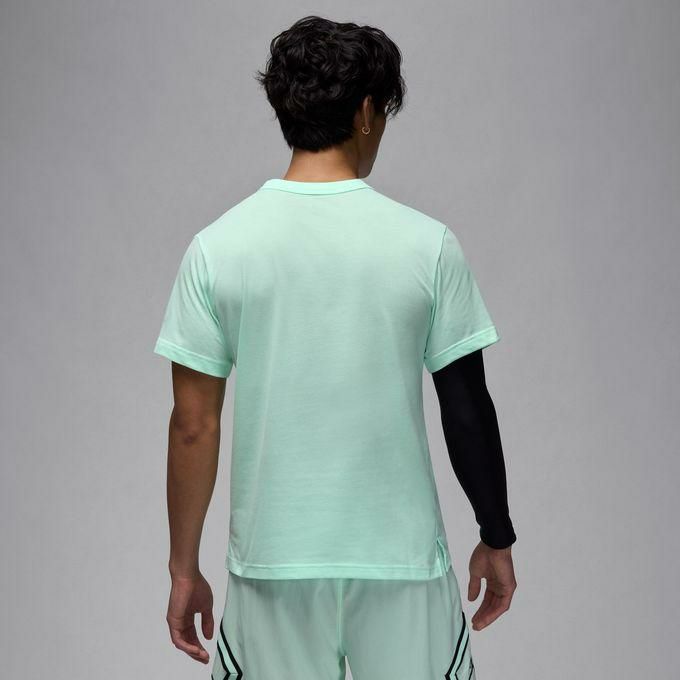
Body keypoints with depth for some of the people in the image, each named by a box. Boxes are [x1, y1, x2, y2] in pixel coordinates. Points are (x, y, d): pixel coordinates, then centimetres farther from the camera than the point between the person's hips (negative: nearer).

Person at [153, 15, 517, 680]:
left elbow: (193, 426, -5)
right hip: (401, 556, -1)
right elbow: (467, 412, -4)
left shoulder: (216, 247, -7)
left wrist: (184, 568, 5)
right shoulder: (428, 244, -9)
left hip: (274, 558, 1)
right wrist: (496, 540, 9)